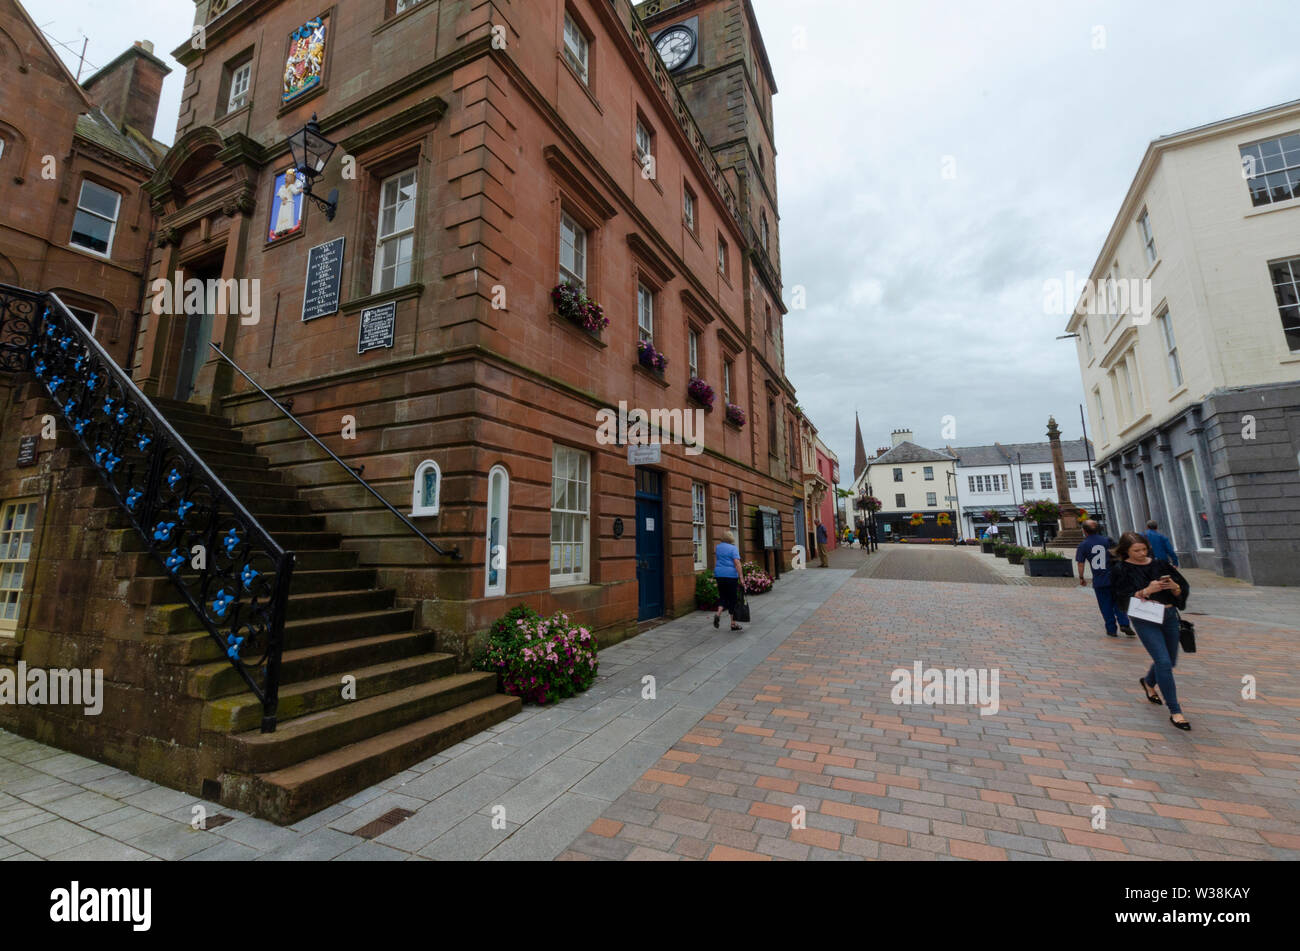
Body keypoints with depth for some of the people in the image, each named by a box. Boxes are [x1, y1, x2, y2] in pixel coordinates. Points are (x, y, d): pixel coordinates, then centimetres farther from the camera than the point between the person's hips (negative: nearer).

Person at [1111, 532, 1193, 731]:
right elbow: (1125, 598, -11)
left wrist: (1174, 586, -14)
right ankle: (1175, 711, -2)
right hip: (1145, 619, -5)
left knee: (1170, 661, 17)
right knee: (1164, 662, -11)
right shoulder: (1122, 570, -5)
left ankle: (1148, 682, 48)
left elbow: (1183, 590, 7)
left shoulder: (1159, 564, 6)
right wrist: (1147, 591, -23)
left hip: (1169, 615, 5)